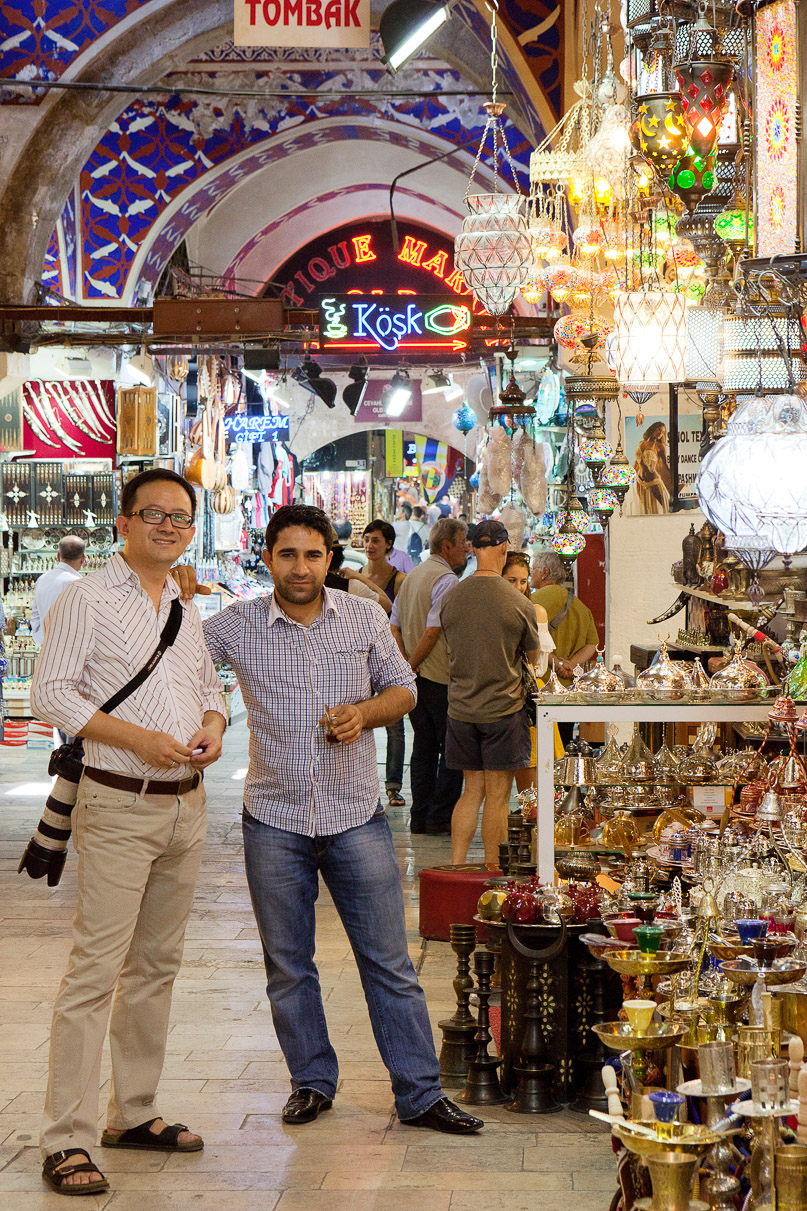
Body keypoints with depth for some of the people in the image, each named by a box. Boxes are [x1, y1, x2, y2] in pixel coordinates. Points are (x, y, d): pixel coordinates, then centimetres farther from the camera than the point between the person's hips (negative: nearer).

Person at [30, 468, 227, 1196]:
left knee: (157, 964, 13)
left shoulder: (190, 608, 15)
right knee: (97, 968, -10)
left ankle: (134, 1114, 24)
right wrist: (138, 739, -20)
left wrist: (213, 726, 1)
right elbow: (52, 693, -12)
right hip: (118, 806, -7)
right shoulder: (87, 600, -6)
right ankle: (68, 1140, -8)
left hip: (187, 804, 7)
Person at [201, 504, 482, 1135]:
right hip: (275, 819, 0)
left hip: (357, 817, 0)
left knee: (390, 961, 2)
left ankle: (421, 1094, 10)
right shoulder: (236, 626, -2)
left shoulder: (366, 617, 2)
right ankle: (313, 1082, 26)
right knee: (288, 966, 9)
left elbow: (404, 688, 10)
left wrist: (366, 712, -10)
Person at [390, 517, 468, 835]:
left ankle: (420, 817, 15)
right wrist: (412, 666, -11)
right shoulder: (447, 580, -14)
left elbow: (394, 626, 13)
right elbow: (433, 631, -21)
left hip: (415, 676, 8)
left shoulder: (412, 576, 14)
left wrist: (405, 663, 3)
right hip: (440, 678, -8)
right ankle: (440, 817, 2)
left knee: (424, 747, 13)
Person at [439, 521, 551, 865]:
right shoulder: (518, 604, -11)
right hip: (503, 707, -4)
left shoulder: (450, 598, -1)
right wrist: (541, 623, 23)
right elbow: (537, 658, 4)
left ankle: (455, 866, 10)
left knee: (472, 790, 14)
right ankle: (492, 872, 8)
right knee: (497, 795, 3)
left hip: (461, 707, 4)